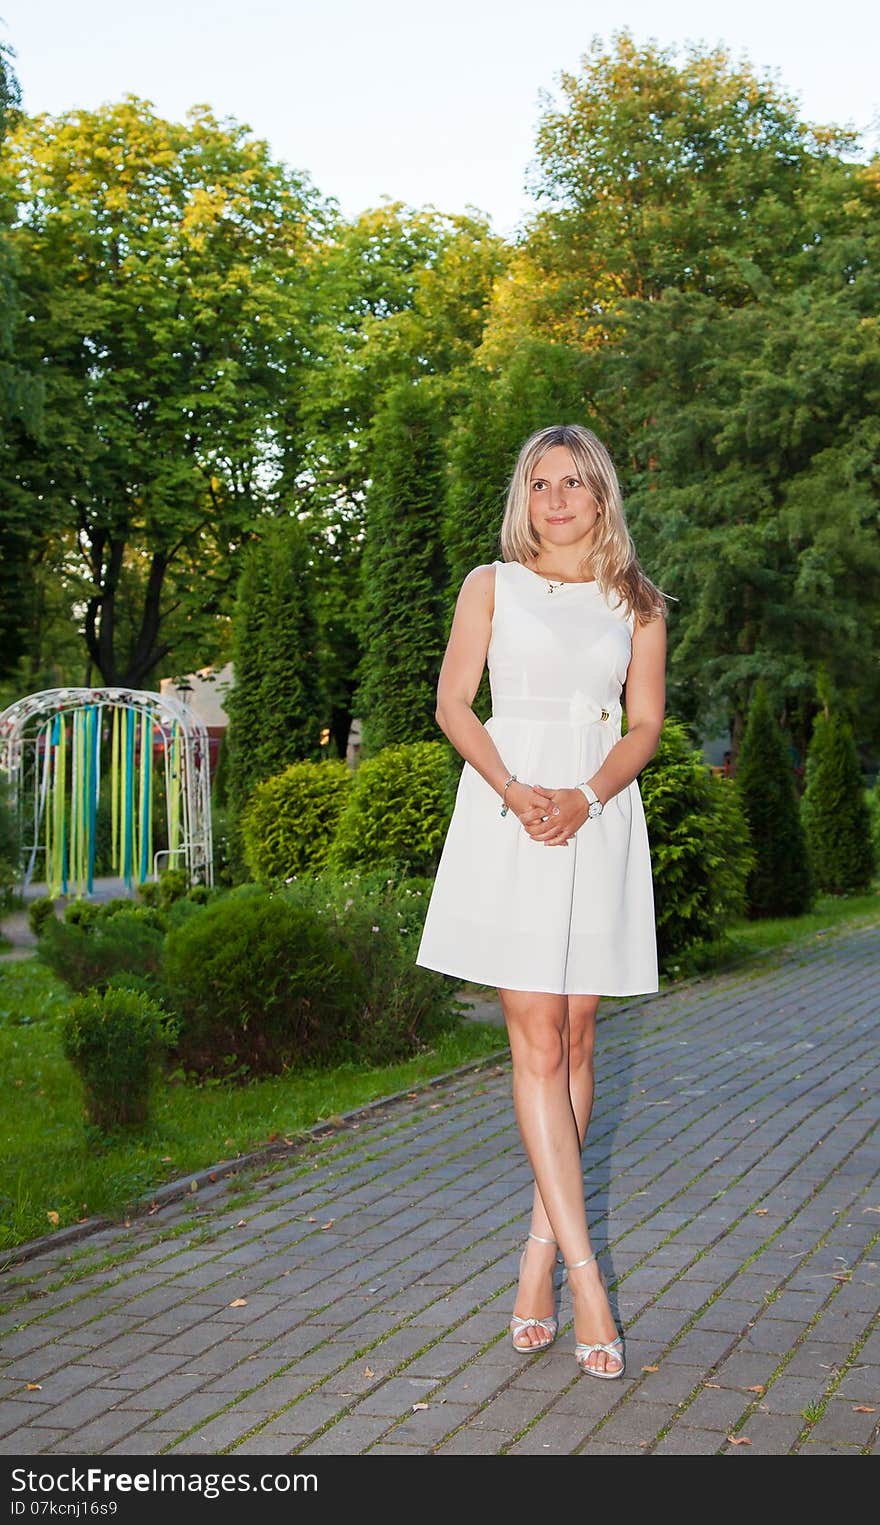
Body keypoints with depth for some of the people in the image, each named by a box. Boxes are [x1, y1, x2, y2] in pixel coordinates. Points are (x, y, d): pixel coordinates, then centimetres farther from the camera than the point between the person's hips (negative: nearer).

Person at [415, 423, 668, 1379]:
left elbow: (645, 726, 6)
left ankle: (541, 1248, 16)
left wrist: (585, 797, -12)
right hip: (507, 810, -2)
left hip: (599, 818, 2)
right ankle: (585, 1274, -7)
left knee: (574, 1039, 5)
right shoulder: (492, 585, 10)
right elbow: (453, 702, 3)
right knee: (537, 1041, -8)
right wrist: (514, 792, -13)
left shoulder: (636, 603, 12)